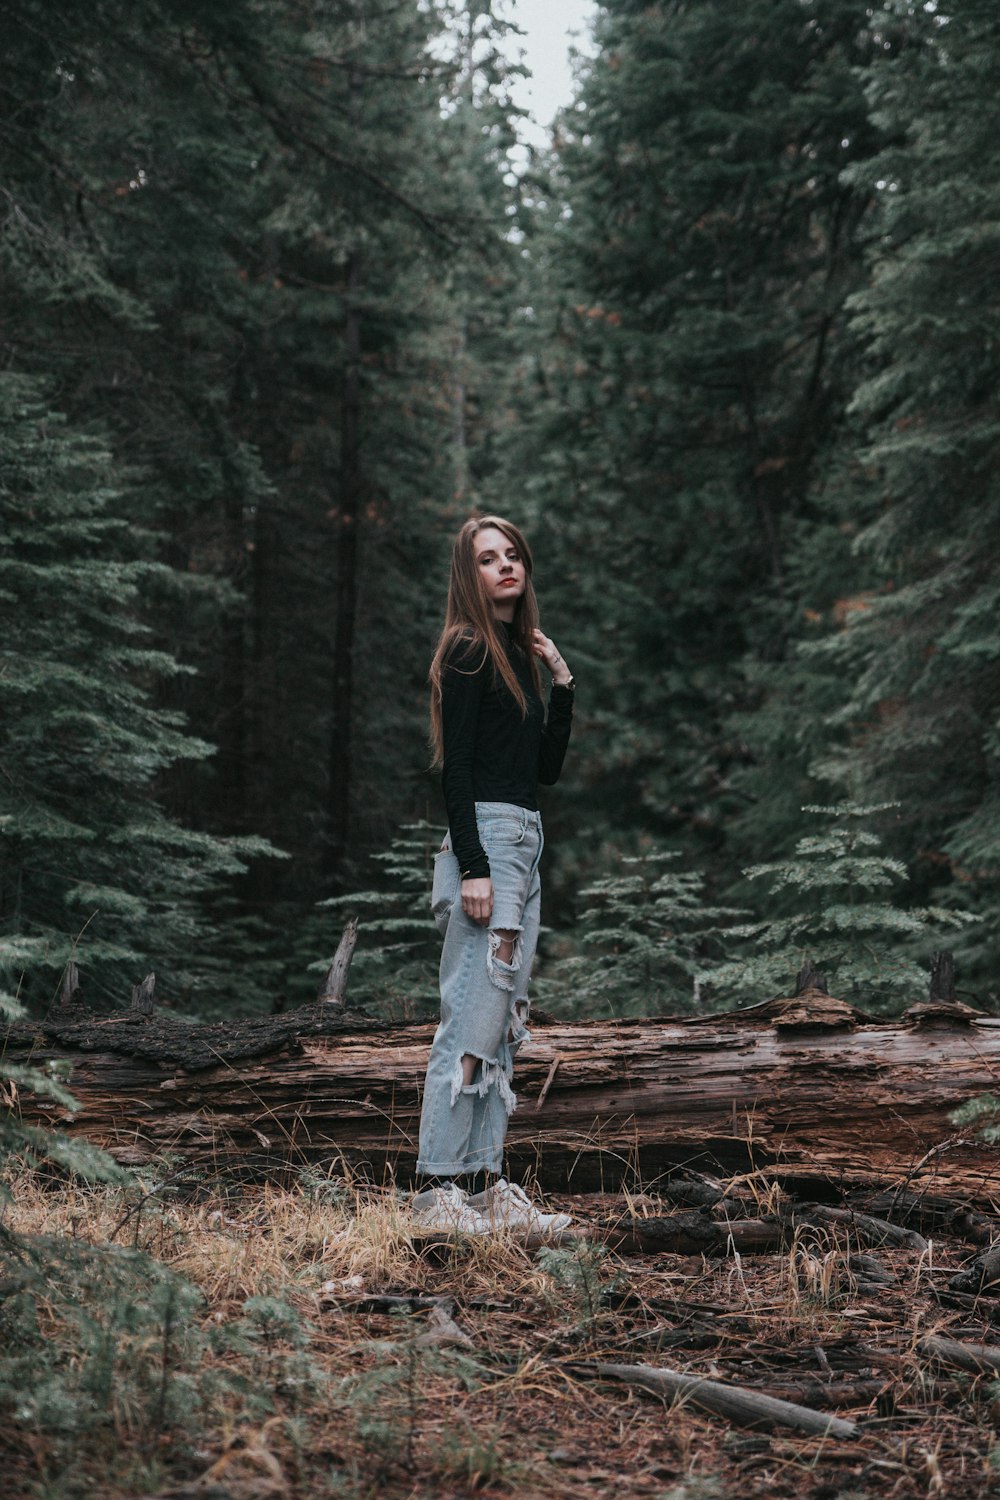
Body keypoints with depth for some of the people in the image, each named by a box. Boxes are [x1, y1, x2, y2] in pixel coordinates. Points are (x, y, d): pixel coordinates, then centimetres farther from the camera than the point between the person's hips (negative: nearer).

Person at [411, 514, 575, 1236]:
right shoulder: (468, 649, -7)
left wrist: (564, 682, 10)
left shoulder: (521, 653, 19)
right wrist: (472, 867, -20)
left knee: (503, 1023, 8)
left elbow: (549, 767, 17)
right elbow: (455, 767, -14)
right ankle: (439, 1190, -9)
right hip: (485, 837, -9)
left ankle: (486, 1186, 11)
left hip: (524, 843, 9)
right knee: (472, 1019, -11)